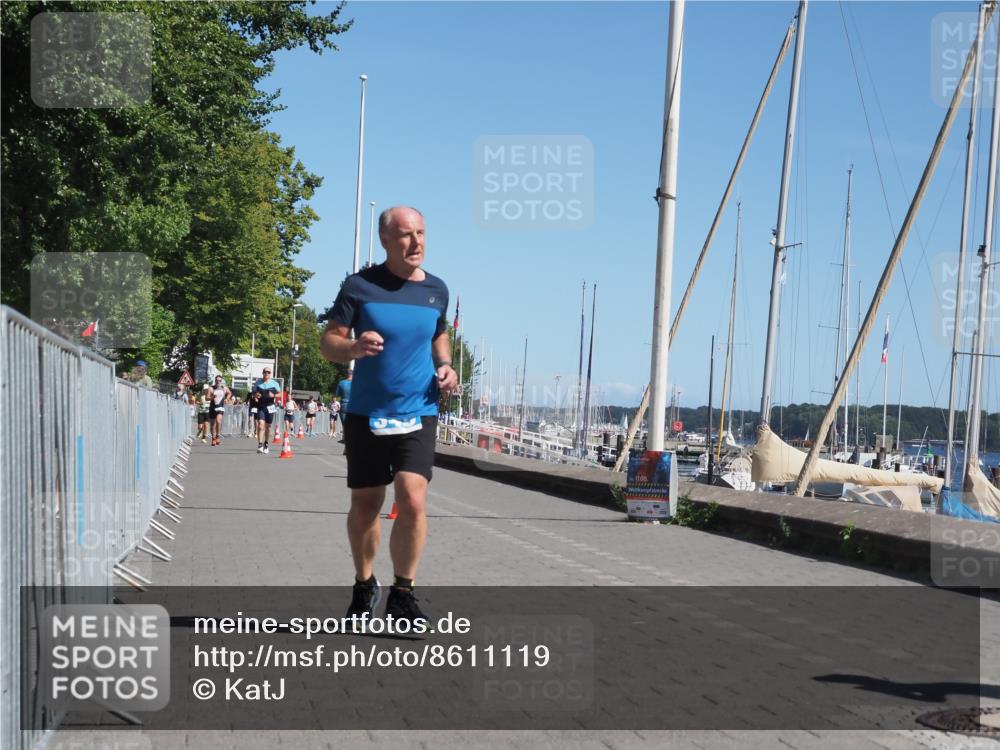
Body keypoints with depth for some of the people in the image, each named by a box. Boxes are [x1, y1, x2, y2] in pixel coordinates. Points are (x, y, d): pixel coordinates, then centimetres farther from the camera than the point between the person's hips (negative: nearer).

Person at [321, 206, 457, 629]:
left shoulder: (436, 290, 5)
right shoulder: (360, 286, -5)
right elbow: (328, 342, -3)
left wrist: (444, 367, 3)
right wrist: (353, 347, -25)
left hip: (418, 414, 1)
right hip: (365, 414, -1)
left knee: (412, 499, -15)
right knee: (365, 505, 10)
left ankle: (402, 593, 1)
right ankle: (364, 585, 33)